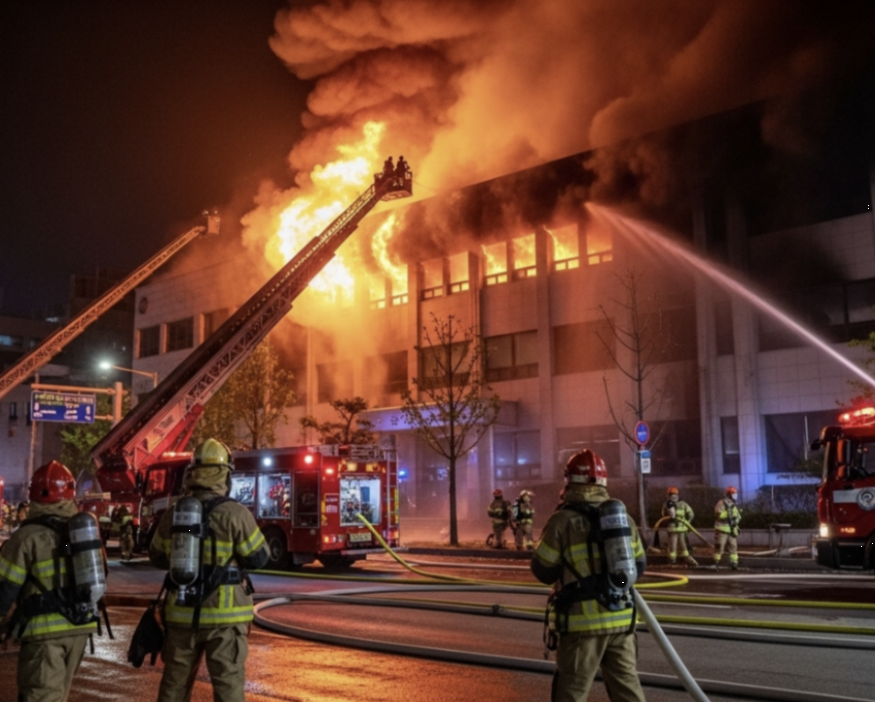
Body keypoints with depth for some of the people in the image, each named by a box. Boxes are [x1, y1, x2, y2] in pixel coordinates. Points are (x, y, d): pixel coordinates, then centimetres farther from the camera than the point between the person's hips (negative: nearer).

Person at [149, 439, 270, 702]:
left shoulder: (172, 514, 2)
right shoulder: (235, 513, -13)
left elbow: (157, 557, 15)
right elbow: (259, 558, -6)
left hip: (182, 613, 4)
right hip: (224, 614, -4)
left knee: (175, 680, 16)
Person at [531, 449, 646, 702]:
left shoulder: (563, 520, -11)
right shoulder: (624, 517, 6)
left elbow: (543, 572, -4)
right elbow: (638, 567, 13)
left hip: (584, 620, -5)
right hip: (621, 618, 5)